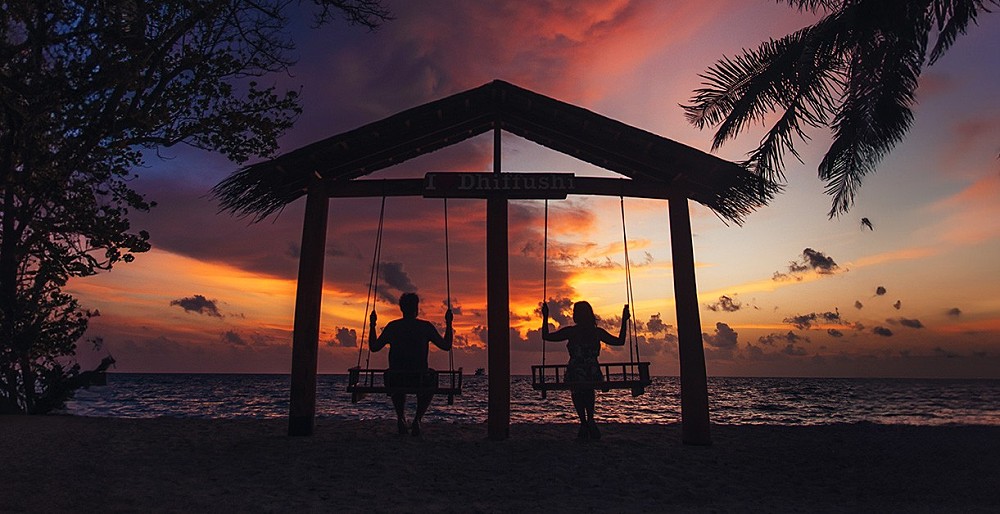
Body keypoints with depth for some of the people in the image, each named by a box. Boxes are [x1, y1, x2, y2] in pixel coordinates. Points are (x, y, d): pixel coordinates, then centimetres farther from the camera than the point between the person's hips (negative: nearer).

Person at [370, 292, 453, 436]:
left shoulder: (392, 326, 2)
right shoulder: (426, 326, -2)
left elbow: (374, 347, 14)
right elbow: (446, 345, 8)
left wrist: (372, 324, 24)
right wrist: (448, 323, 18)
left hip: (395, 379, 2)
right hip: (419, 379, -2)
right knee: (432, 377, 31)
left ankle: (401, 418, 18)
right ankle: (417, 418, 13)